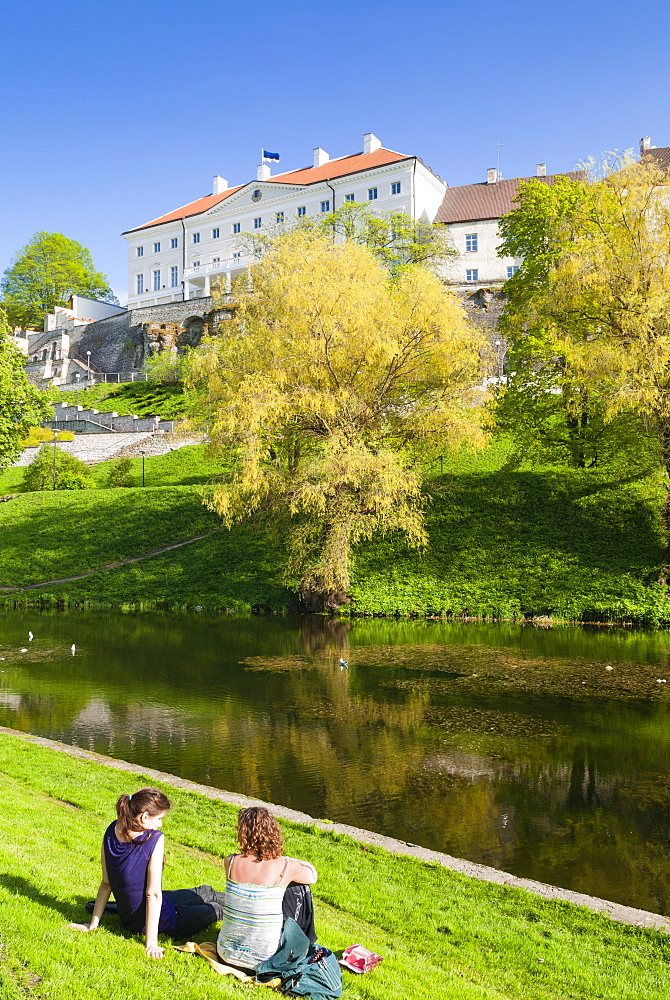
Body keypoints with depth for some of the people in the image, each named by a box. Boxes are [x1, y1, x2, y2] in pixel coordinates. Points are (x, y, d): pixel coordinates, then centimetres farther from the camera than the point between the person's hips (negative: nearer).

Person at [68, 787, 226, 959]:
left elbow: (106, 884, -5)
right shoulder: (154, 838, -31)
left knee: (206, 892, 29)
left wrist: (93, 924, 5)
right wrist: (152, 943, -21)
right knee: (214, 908, 22)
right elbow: (153, 894, -27)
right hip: (161, 922, -7)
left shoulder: (112, 831, -12)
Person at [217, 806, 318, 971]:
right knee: (299, 888, 15)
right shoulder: (285, 867, -15)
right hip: (265, 959, -3)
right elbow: (312, 876, 6)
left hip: (226, 954, 3)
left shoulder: (230, 862, -10)